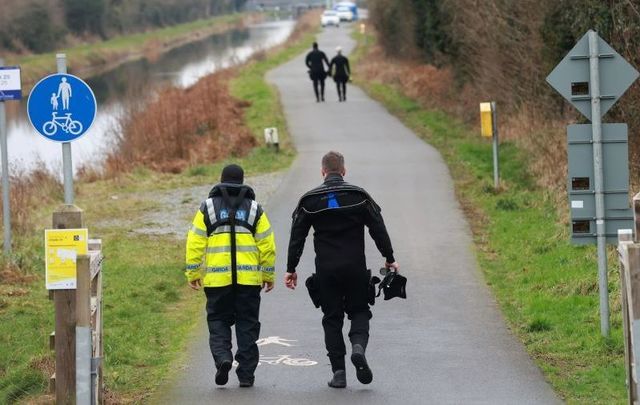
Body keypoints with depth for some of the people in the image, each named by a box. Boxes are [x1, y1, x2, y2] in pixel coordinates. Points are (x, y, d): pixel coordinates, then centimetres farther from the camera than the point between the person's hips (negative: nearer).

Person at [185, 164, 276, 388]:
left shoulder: (208, 208, 5)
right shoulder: (254, 209, 7)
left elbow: (195, 242, 1)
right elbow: (267, 244, 5)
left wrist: (193, 273, 8)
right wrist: (268, 275, 13)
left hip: (217, 278, -1)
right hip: (249, 278, 1)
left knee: (218, 321, 10)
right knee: (247, 323, 7)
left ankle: (222, 356, -15)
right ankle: (246, 373, 6)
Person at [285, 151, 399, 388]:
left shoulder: (310, 200, 2)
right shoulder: (360, 196, 0)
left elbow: (297, 236, 3)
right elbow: (378, 230, 2)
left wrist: (291, 269, 9)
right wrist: (390, 259, 11)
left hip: (326, 270, 1)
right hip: (355, 268, 0)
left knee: (332, 318, 8)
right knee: (359, 311, 13)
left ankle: (338, 371, 2)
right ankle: (358, 345, -17)